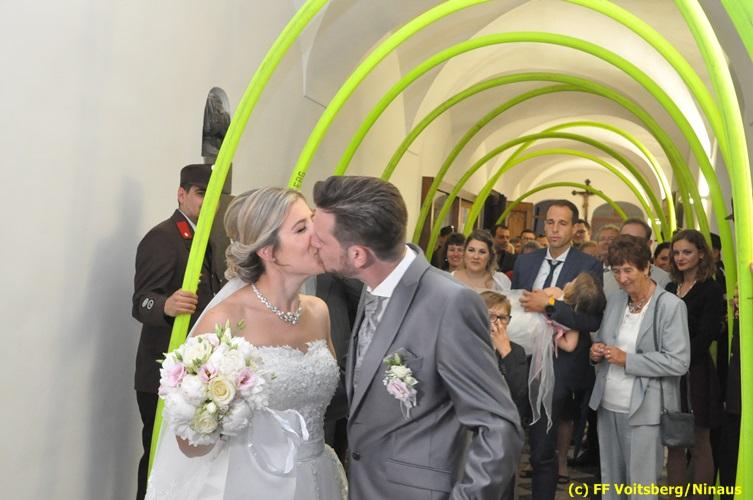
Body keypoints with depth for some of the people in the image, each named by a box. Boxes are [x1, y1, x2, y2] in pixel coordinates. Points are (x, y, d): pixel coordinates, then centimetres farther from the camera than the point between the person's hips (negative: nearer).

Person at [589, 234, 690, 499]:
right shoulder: (614, 300, 9)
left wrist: (627, 360, -18)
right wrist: (597, 351, -4)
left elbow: (679, 362, -16)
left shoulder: (671, 306, -9)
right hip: (608, 405, 6)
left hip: (644, 410, -5)